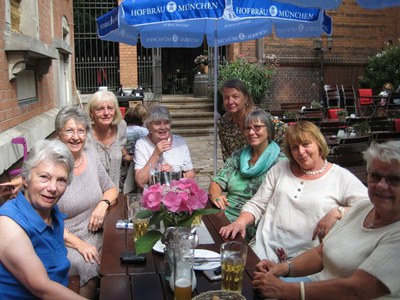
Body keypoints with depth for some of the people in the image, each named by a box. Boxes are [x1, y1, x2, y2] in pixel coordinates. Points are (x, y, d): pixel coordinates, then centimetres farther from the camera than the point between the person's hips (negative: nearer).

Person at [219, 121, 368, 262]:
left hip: (305, 258, -3)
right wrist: (240, 222, -2)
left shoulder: (341, 177, 5)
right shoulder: (280, 169, 18)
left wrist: (338, 212, -20)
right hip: (266, 248, 4)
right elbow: (256, 205, 18)